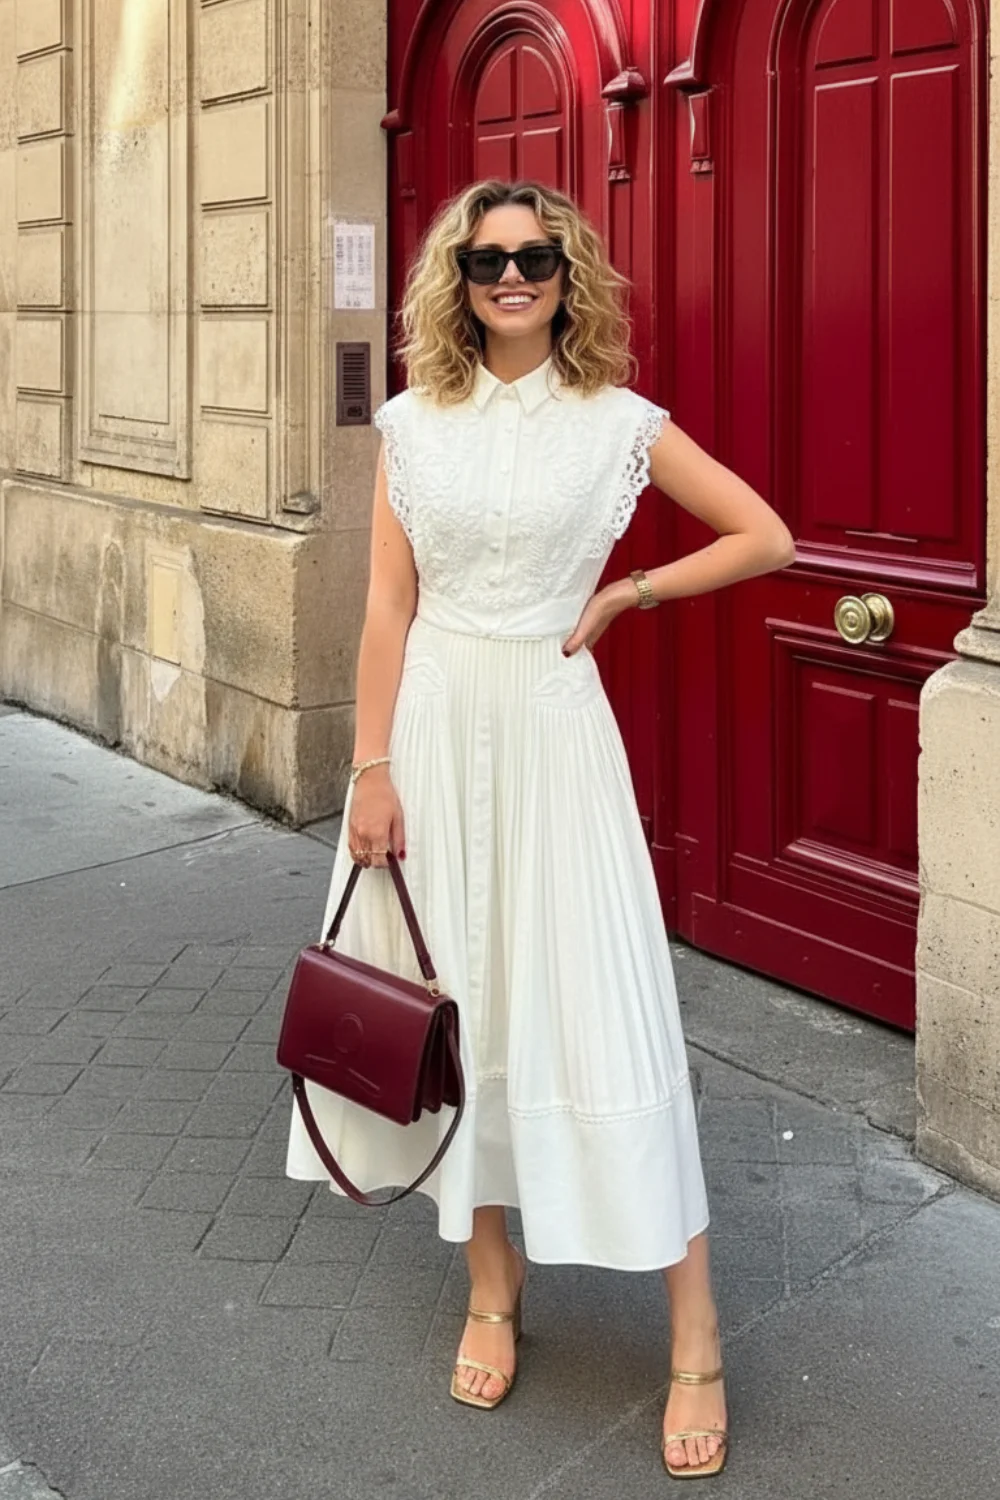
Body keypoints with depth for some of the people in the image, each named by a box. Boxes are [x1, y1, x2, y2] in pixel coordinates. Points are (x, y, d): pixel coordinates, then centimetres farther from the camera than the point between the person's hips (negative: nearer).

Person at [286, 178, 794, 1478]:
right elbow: (389, 605, 2)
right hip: (435, 724, 3)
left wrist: (626, 594, -1)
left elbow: (767, 538, 6)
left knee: (593, 1006, -3)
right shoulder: (415, 423, 4)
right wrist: (372, 770, -4)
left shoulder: (618, 422, 0)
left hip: (549, 726, -2)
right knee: (459, 997, 8)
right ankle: (495, 1284, 26)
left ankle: (695, 1344, 5)